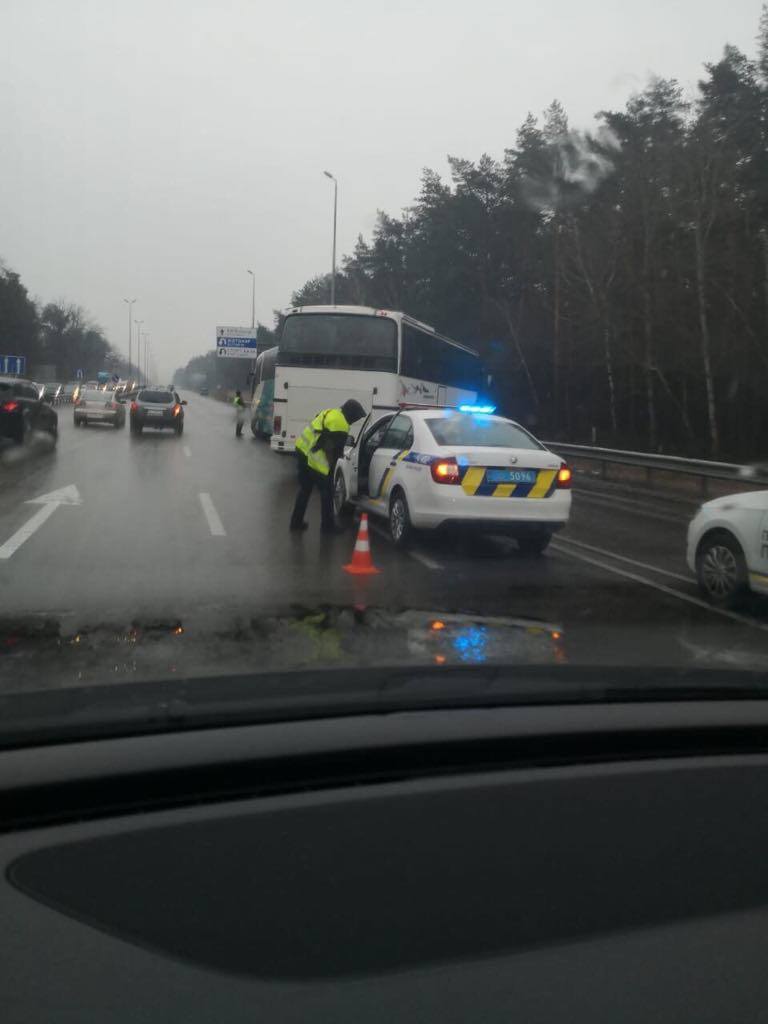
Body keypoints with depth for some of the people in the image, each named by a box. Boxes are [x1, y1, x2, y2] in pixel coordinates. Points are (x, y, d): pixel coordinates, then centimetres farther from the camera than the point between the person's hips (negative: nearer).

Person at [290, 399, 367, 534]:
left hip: (302, 449, 9)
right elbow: (335, 451, -15)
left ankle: (296, 522, 25)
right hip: (313, 459, -9)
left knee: (305, 489, 20)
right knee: (327, 492, 4)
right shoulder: (341, 426, -16)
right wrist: (330, 470, -3)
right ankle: (328, 526, 13)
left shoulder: (331, 413, 13)